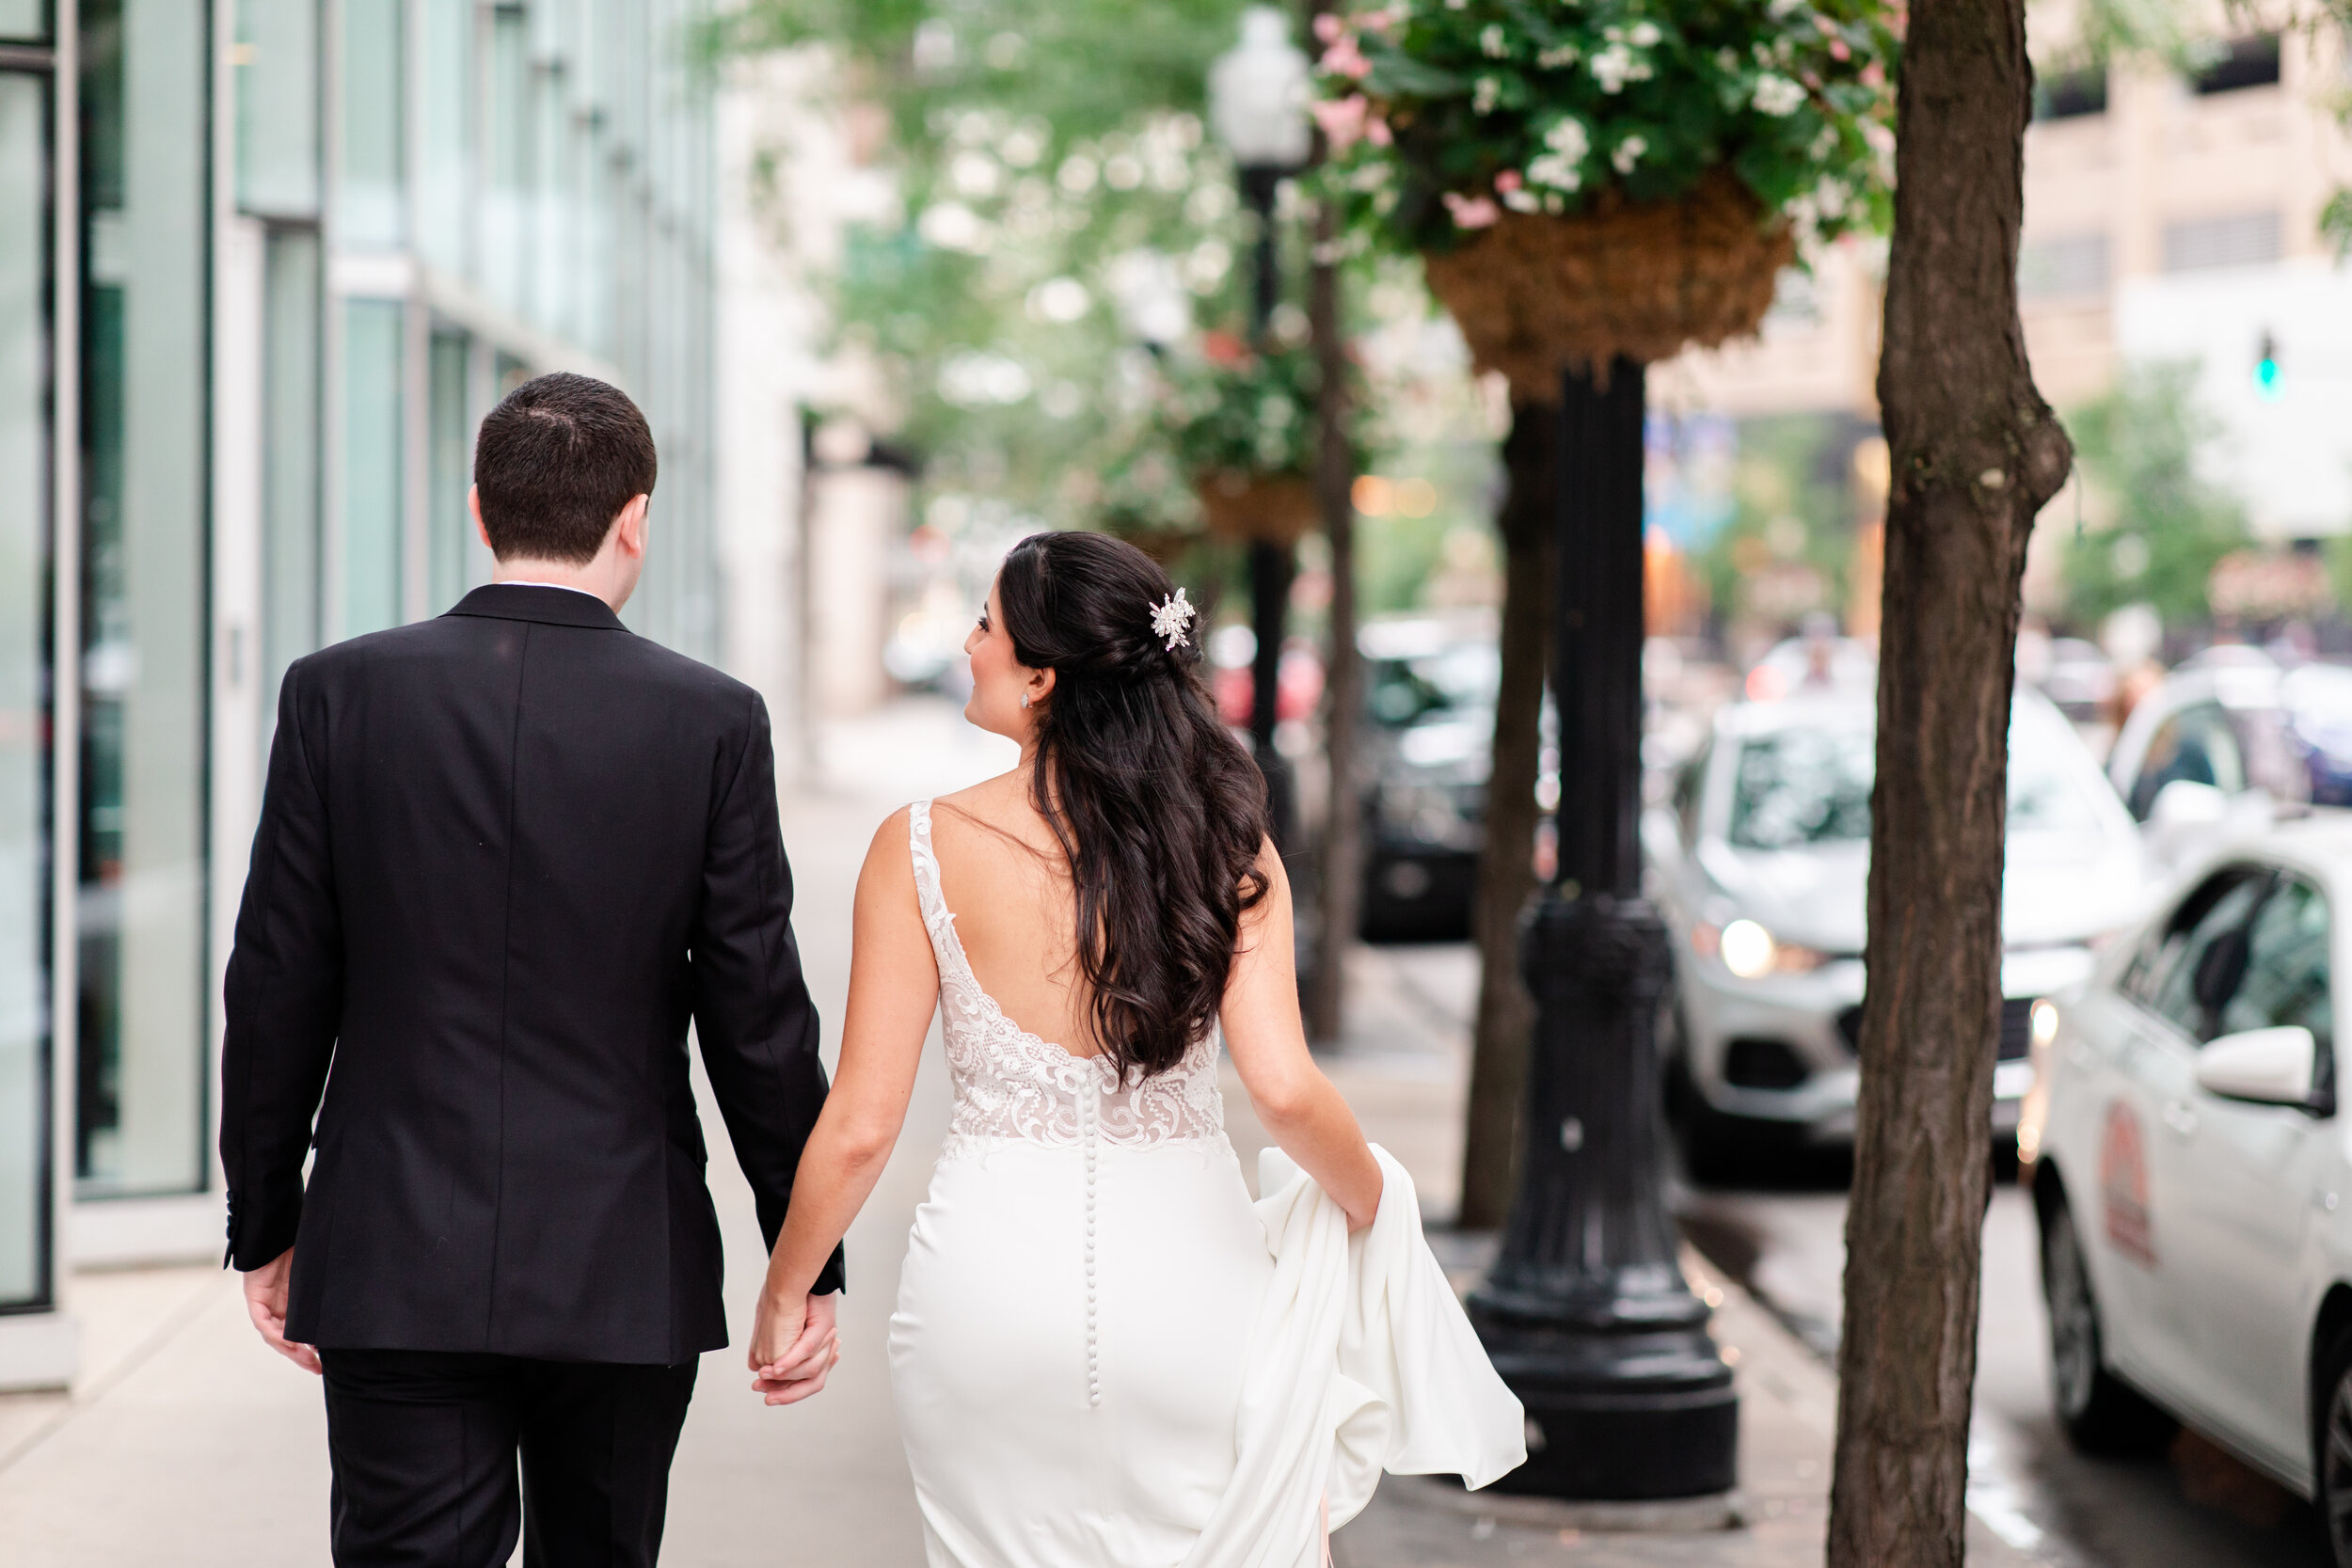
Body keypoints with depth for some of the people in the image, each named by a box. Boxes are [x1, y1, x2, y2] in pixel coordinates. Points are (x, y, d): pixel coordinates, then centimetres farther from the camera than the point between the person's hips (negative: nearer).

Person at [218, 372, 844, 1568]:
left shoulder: (338, 693, -3)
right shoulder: (713, 721, -6)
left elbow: (278, 988, 0)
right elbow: (758, 1016, -4)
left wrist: (266, 1226, 10)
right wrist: (810, 1261, 6)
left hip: (393, 1272, 0)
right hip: (625, 1278, 0)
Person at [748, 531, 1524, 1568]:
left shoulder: (922, 848, -7)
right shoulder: (1220, 842, -5)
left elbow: (860, 1125, -7)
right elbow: (1285, 1089, -14)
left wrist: (783, 1299, 7)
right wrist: (1367, 1200, 7)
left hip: (991, 1280, 0)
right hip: (1184, 1276, 1)